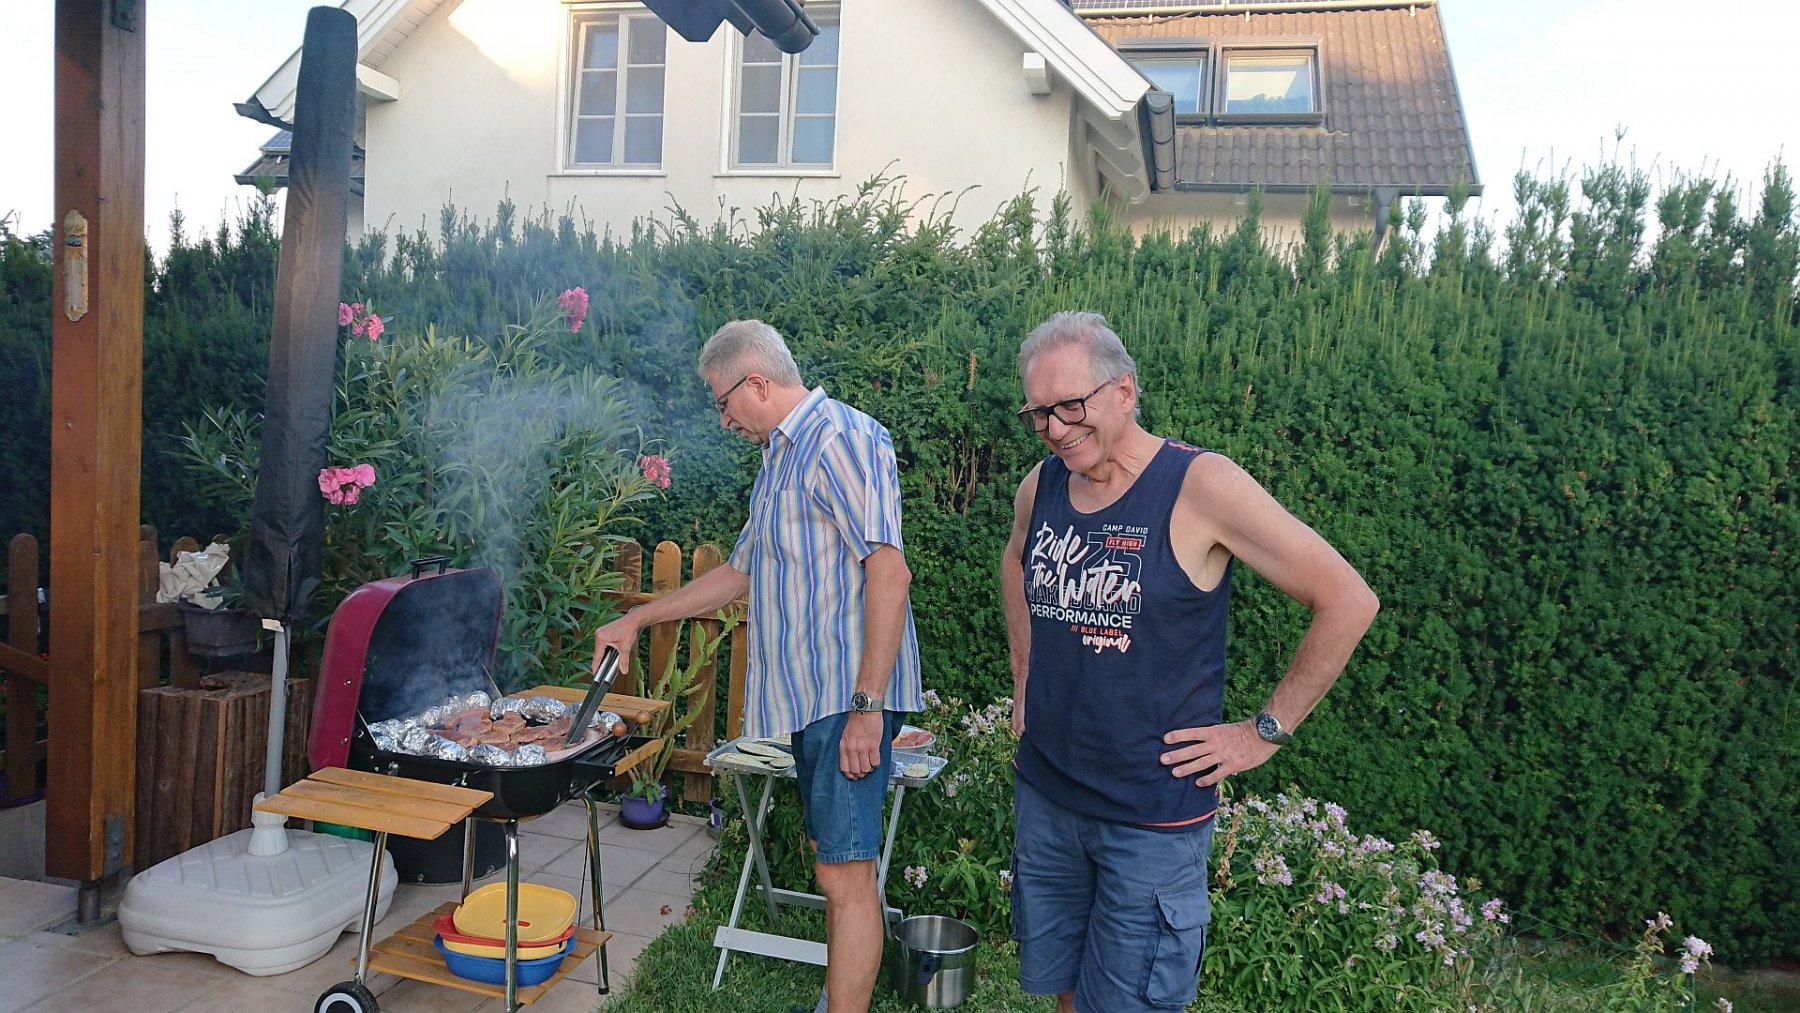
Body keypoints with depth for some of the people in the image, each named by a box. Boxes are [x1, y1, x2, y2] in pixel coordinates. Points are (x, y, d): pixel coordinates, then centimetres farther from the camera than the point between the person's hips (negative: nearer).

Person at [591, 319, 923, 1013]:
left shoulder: (839, 438, -11)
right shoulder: (779, 460, 21)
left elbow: (889, 571, -20)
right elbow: (741, 573, 30)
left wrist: (867, 705, -23)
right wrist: (638, 620, 29)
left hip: (847, 695, -10)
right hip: (809, 695, 10)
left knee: (844, 873, -6)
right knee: (834, 862, 14)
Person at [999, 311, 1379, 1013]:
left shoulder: (1200, 485, -18)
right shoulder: (1040, 486, 0)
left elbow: (1349, 601, -16)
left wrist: (1265, 732, -12)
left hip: (1153, 816, -5)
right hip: (1042, 795, 6)